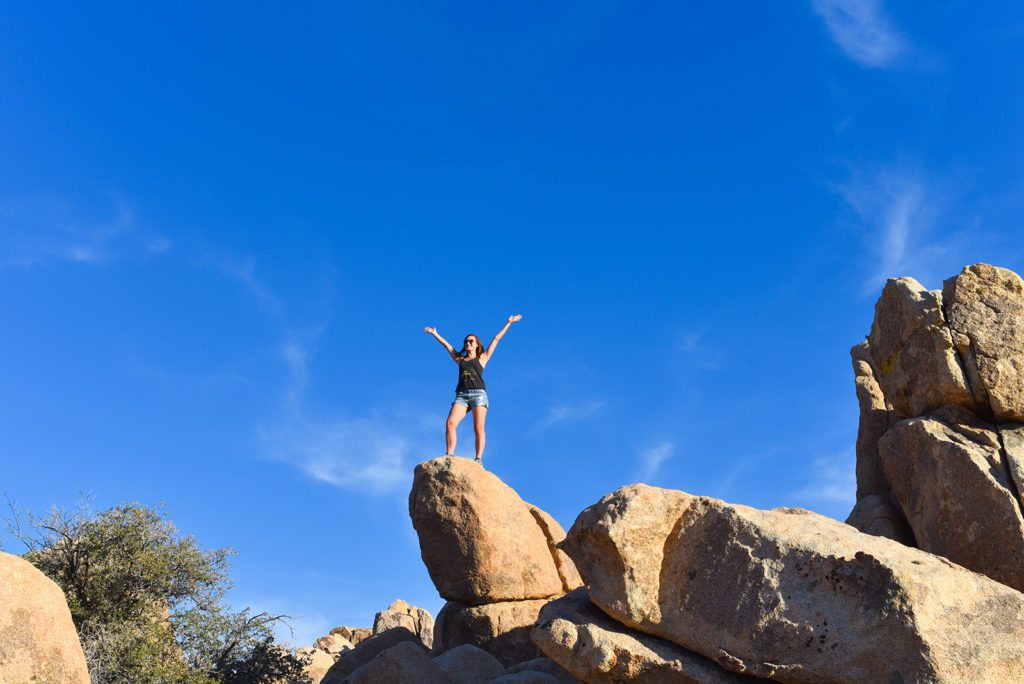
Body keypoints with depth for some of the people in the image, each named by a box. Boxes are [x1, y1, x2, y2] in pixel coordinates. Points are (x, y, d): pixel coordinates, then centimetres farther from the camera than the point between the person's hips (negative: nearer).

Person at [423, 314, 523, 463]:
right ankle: (449, 456, -24)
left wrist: (509, 323, 23)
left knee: (478, 429, -12)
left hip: (478, 394, -3)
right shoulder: (460, 359, 26)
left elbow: (496, 339, 20)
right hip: (461, 395, 3)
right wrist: (434, 334, 44)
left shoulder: (482, 358, 19)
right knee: (450, 423, -19)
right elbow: (446, 344, 35)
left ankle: (478, 459, -18)